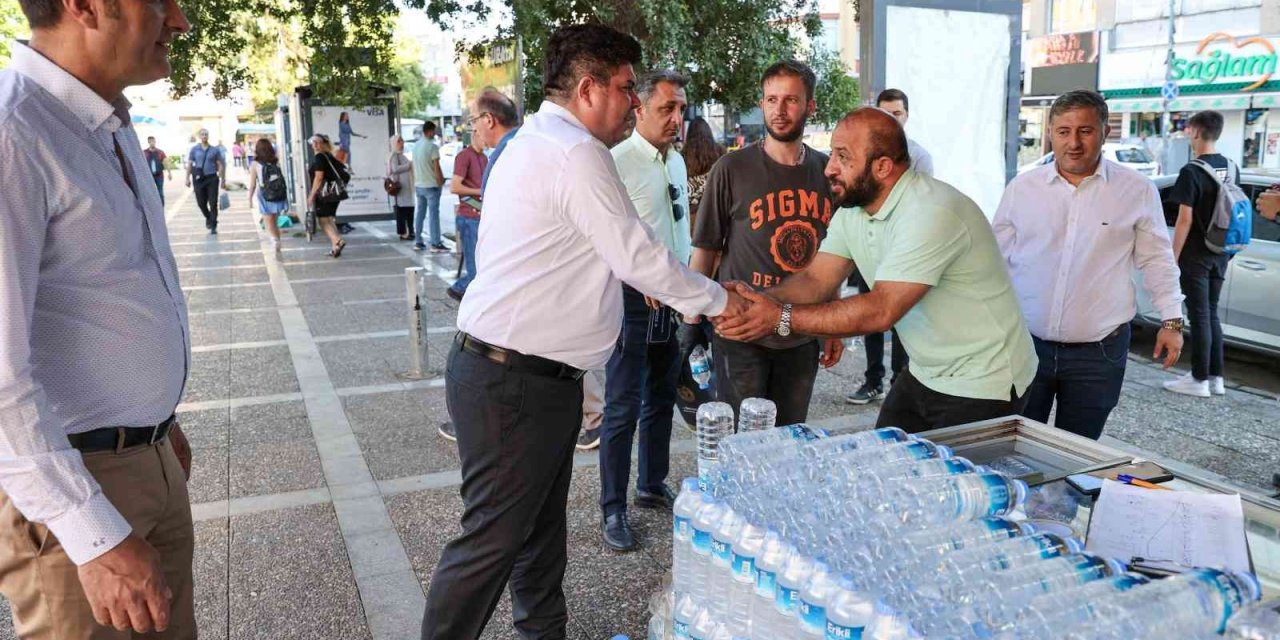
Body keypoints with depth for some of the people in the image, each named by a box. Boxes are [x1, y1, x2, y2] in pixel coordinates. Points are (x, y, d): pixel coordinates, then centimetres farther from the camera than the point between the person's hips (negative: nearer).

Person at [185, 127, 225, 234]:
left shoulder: (214, 150, 5)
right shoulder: (194, 149, 6)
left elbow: (220, 165, 5)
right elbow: (189, 164, 6)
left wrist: (223, 180, 2)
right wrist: (188, 178, 0)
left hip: (212, 178, -1)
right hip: (199, 178, 1)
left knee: (213, 203, -5)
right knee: (201, 203, 5)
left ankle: (213, 226, 2)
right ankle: (208, 218, 34)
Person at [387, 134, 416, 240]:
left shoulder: (401, 155, 21)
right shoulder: (394, 155, -9)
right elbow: (395, 169, -22)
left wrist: (412, 165, 16)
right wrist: (409, 164, -18)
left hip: (407, 186, 10)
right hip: (399, 186, -10)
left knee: (409, 209, 9)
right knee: (401, 210, -8)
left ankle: (410, 232, 15)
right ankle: (402, 233, -6)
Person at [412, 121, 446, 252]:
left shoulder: (416, 146, 10)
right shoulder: (432, 146, -14)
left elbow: (414, 166, 14)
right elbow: (436, 167, -15)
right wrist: (440, 181, -4)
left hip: (418, 185, 8)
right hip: (431, 185, -8)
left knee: (420, 213, 12)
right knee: (433, 214, -6)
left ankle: (417, 242, 15)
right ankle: (435, 244, -6)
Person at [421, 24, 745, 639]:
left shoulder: (534, 142, 17)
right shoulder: (576, 153, -17)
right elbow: (639, 256, -16)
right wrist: (718, 300, -1)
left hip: (538, 375, 11)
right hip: (512, 382, -11)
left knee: (542, 521, 20)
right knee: (493, 539, 1)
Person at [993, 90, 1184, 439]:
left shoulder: (1137, 191, -1)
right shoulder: (1022, 187, 2)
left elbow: (1156, 259, 7)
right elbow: (996, 257, 9)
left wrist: (1172, 320, 5)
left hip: (1098, 353, -1)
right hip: (1024, 343, 1)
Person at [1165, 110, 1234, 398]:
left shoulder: (1191, 172, -16)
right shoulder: (1232, 169, 7)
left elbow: (1185, 219, -18)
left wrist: (1173, 257, -12)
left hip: (1196, 255, -7)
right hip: (1220, 253, 7)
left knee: (1199, 316, -2)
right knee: (1211, 313, 15)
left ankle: (1200, 380, 4)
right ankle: (1216, 377, 19)